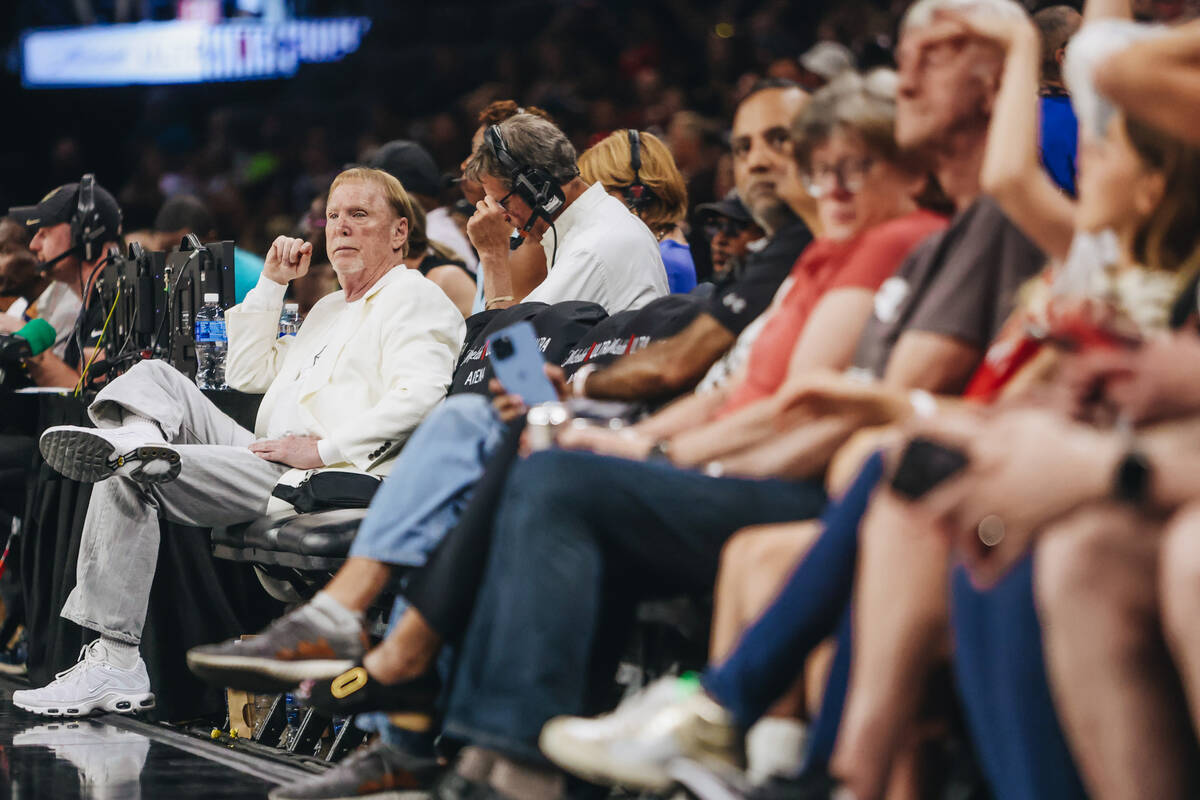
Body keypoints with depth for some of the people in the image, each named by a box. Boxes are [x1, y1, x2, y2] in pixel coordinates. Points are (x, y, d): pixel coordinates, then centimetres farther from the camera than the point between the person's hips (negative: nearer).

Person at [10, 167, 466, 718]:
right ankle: (138, 438, -30)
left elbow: (420, 397, -18)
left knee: (131, 478, -19)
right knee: (156, 376, -1)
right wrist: (273, 283, 23)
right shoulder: (330, 308, 31)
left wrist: (323, 449, -21)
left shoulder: (416, 298, 0)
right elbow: (248, 374, 30)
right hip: (271, 460, 9)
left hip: (320, 480, -9)